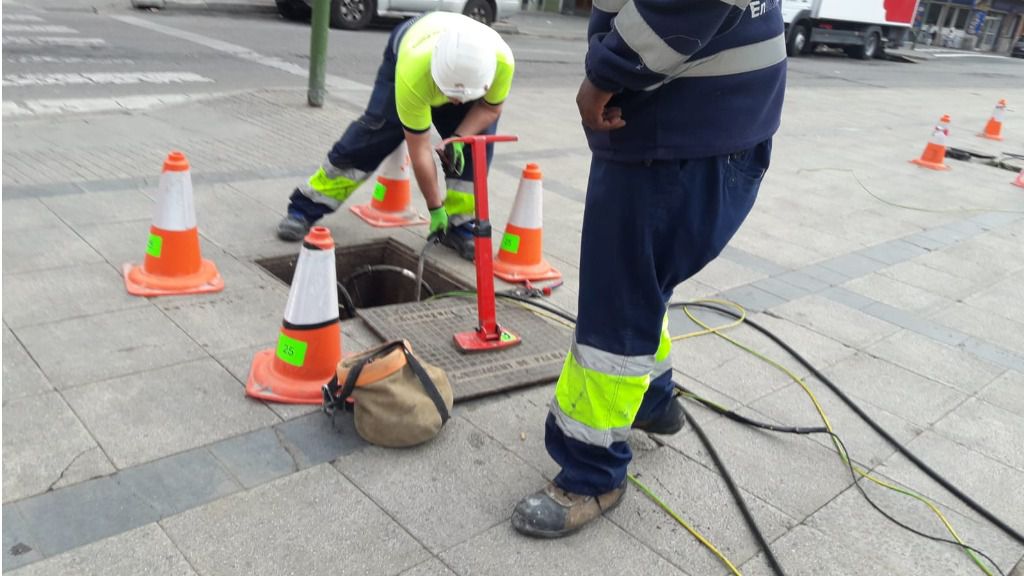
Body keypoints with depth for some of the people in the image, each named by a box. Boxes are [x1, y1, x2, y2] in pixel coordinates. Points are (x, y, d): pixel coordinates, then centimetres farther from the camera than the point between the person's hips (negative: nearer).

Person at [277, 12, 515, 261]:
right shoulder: (413, 72, -46)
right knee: (373, 135, -13)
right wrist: (435, 208, -26)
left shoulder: (502, 60, -42)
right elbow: (420, 149, -35)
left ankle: (460, 224, -1)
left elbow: (490, 108, -18)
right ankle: (305, 208, -3)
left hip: (470, 72, 3)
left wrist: (459, 139, -35)